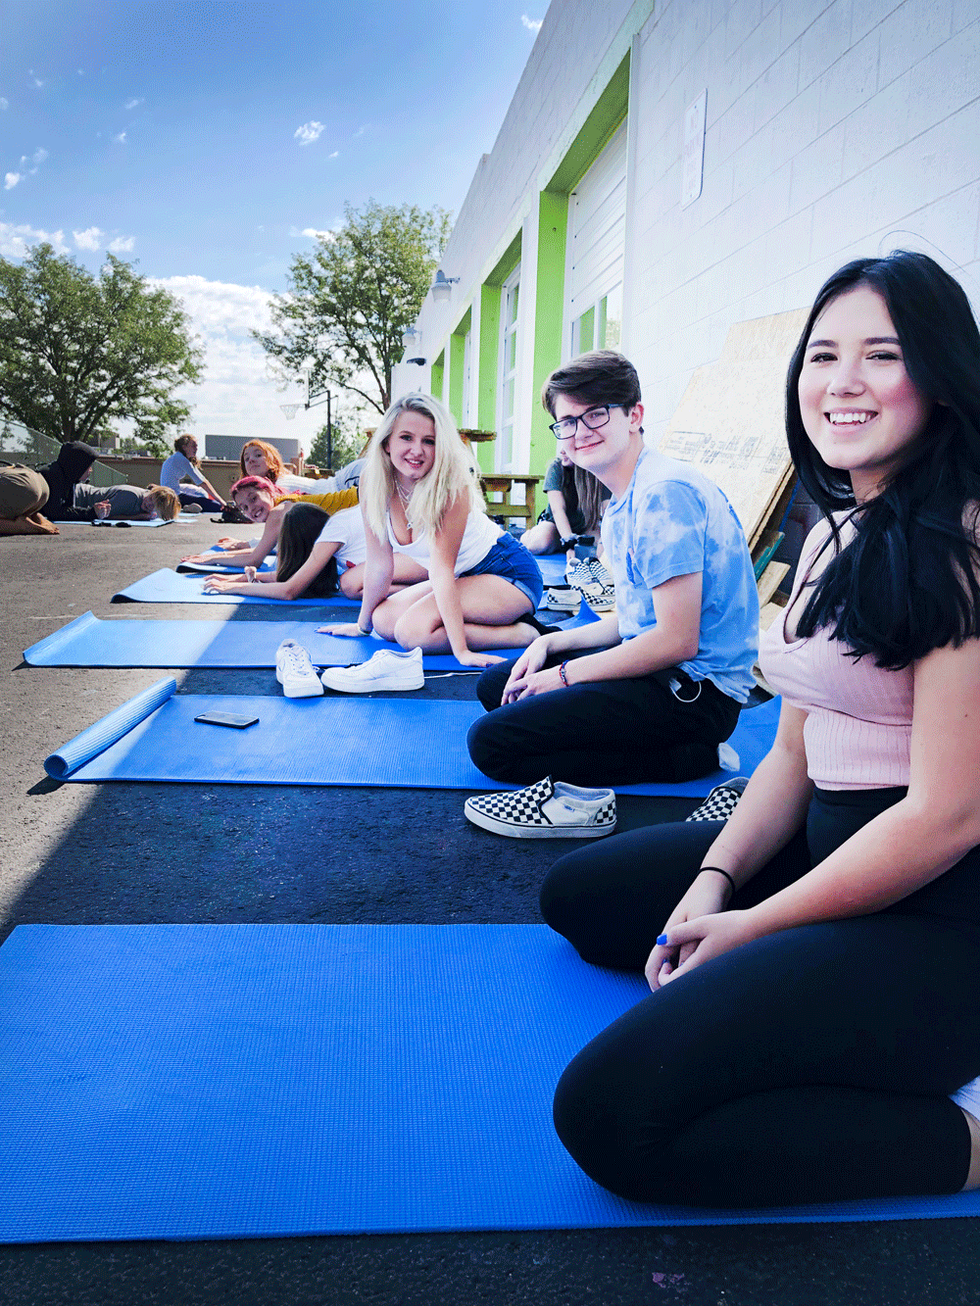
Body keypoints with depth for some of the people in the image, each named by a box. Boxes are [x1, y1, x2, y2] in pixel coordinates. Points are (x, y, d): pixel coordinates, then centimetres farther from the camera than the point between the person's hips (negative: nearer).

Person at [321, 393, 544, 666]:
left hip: (508, 573, -7)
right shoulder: (372, 483, -10)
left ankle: (521, 632, -12)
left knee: (412, 630, -24)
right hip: (463, 577, 7)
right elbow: (379, 563, -2)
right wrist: (363, 624, 6)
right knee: (384, 620, -3)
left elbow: (442, 567, -28)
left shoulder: (451, 485, -26)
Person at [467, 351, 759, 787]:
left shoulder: (664, 492, -18)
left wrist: (565, 675, -13)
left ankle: (685, 756, -10)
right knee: (495, 686, 20)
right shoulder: (620, 504, 14)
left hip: (696, 687, -11)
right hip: (658, 664, 11)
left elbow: (678, 640, -22)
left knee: (491, 743, -17)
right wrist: (550, 643, 8)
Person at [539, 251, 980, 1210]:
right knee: (577, 896, 21)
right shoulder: (835, 535, 11)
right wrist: (716, 879, -4)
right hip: (830, 846, 10)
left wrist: (750, 926, -12)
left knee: (612, 1111, -23)